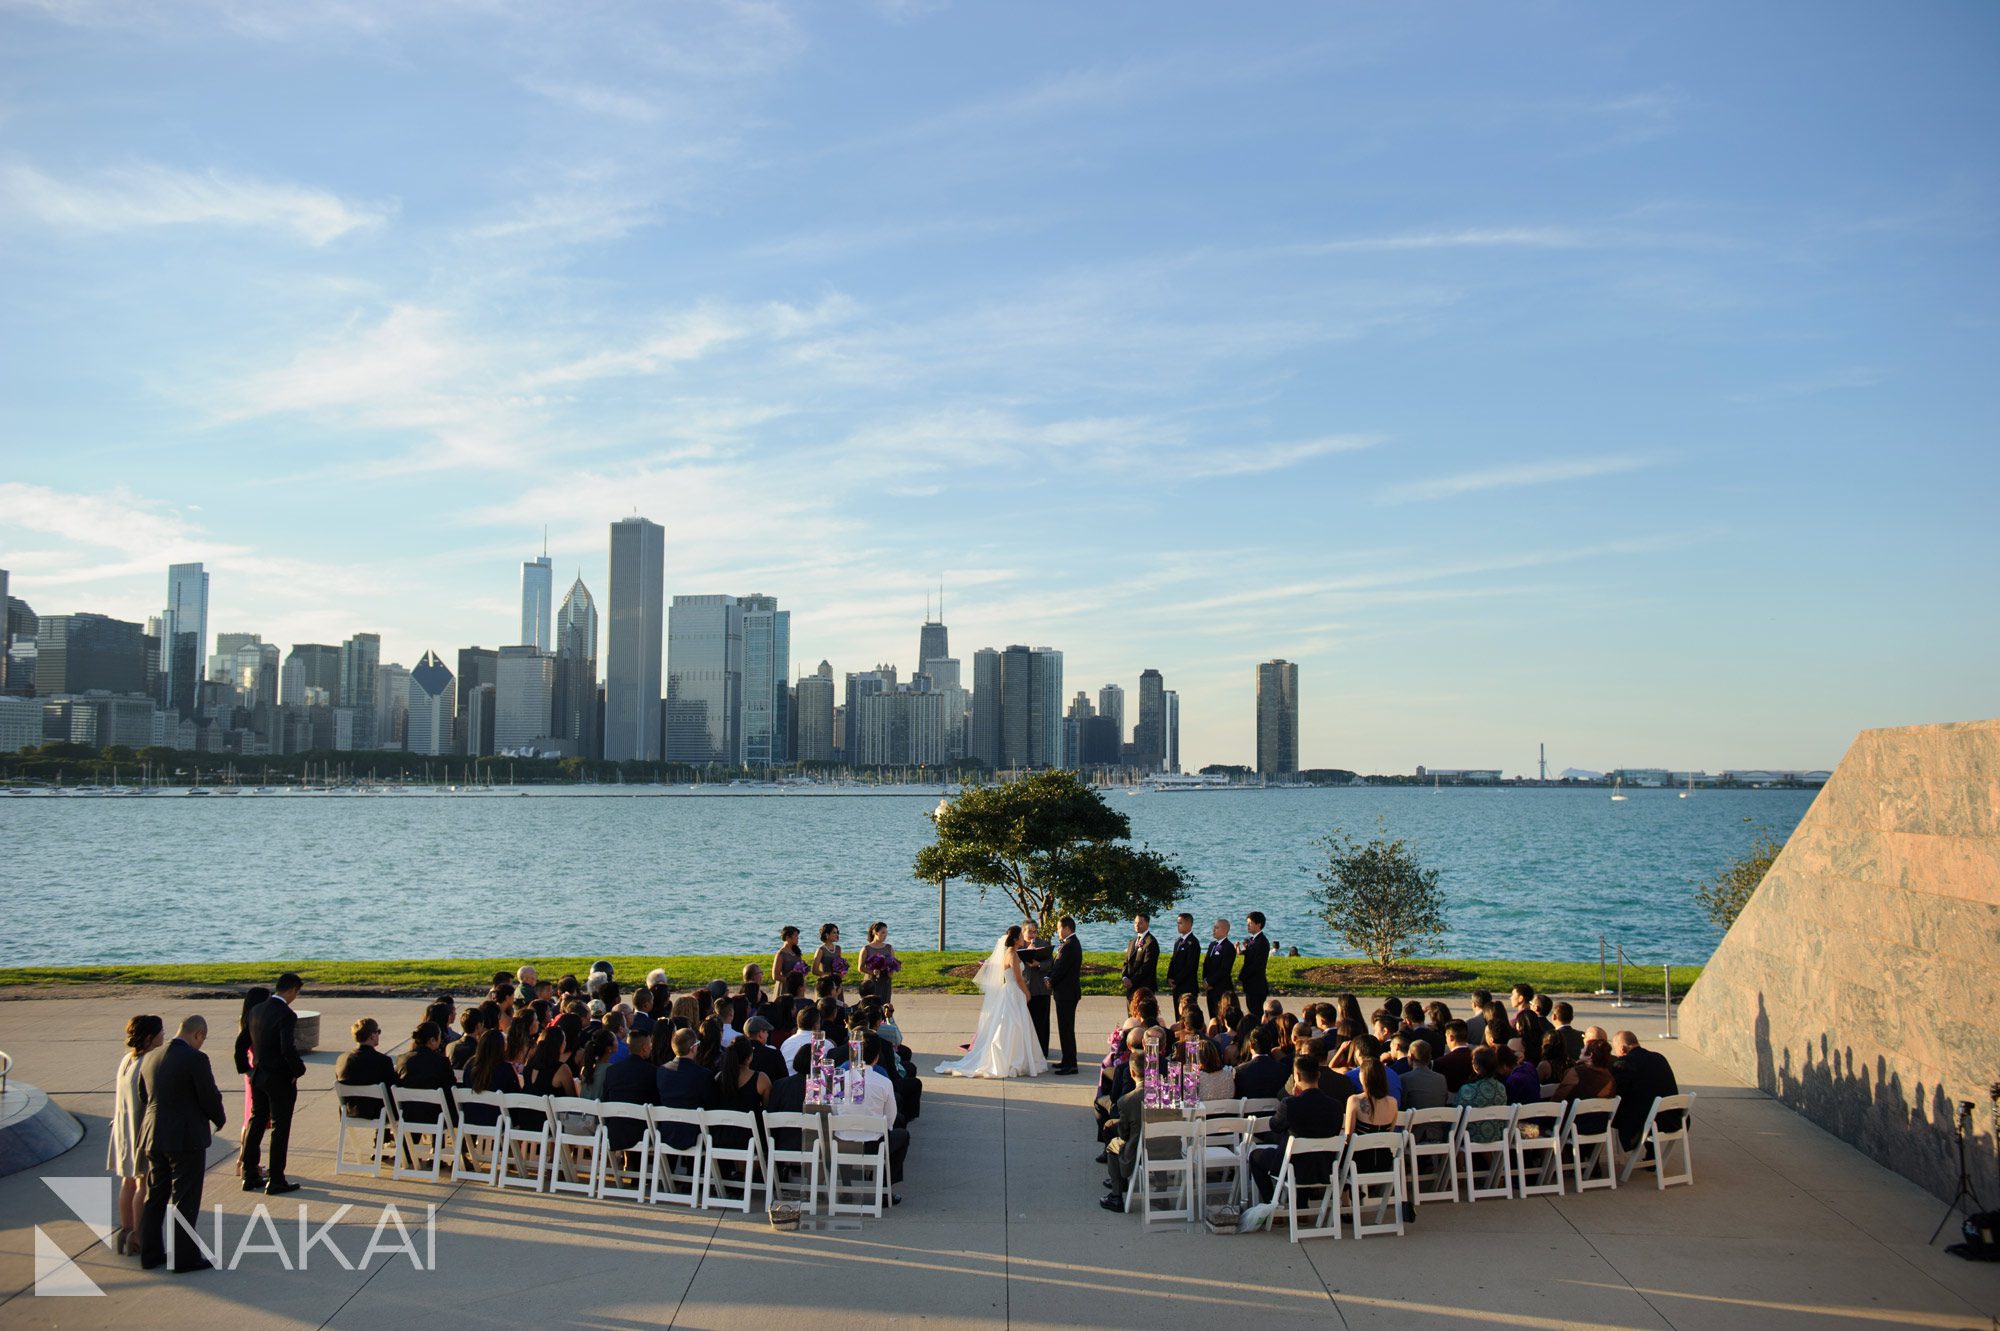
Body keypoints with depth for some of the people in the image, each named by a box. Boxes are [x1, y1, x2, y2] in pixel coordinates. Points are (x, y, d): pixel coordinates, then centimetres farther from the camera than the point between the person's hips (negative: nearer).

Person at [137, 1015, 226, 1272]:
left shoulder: (150, 1058, 7)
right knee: (185, 1201, 1)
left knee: (155, 1198, 16)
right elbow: (210, 1097, -13)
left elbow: (143, 1098, 12)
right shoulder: (195, 1059, -16)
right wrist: (220, 1119, 6)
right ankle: (184, 1257, 5)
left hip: (154, 1138, 7)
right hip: (187, 1139, -7)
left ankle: (150, 1254, 22)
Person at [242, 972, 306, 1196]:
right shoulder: (286, 1015, -21)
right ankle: (276, 1181, 8)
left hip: (258, 1075, 7)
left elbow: (247, 1042, 8)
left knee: (256, 1123, 16)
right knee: (280, 1128, 3)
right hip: (280, 1078, -7)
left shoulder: (256, 1011, 2)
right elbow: (288, 1049, -27)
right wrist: (299, 1069, -12)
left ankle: (250, 1176, 24)